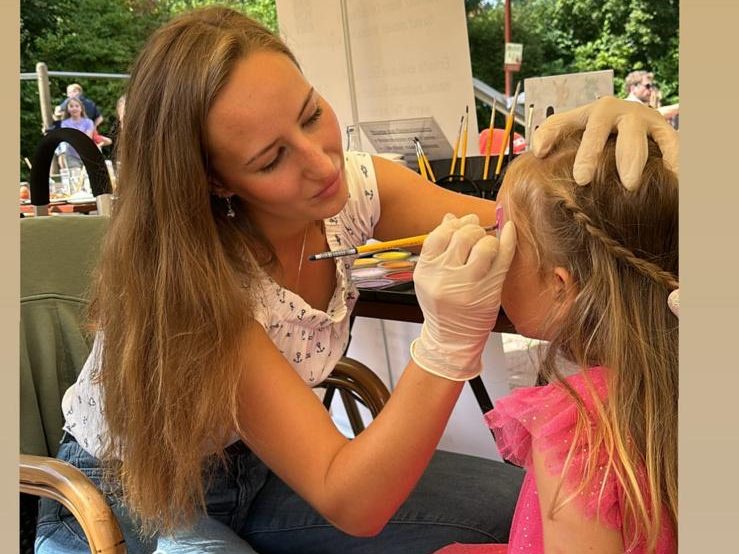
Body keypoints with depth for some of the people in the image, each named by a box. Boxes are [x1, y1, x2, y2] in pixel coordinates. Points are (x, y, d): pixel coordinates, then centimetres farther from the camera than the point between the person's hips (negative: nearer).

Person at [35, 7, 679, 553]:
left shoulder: (355, 186, -17)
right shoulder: (191, 282, -33)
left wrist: (596, 141, -35)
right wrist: (451, 340, -47)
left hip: (251, 469, 6)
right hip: (132, 500, -5)